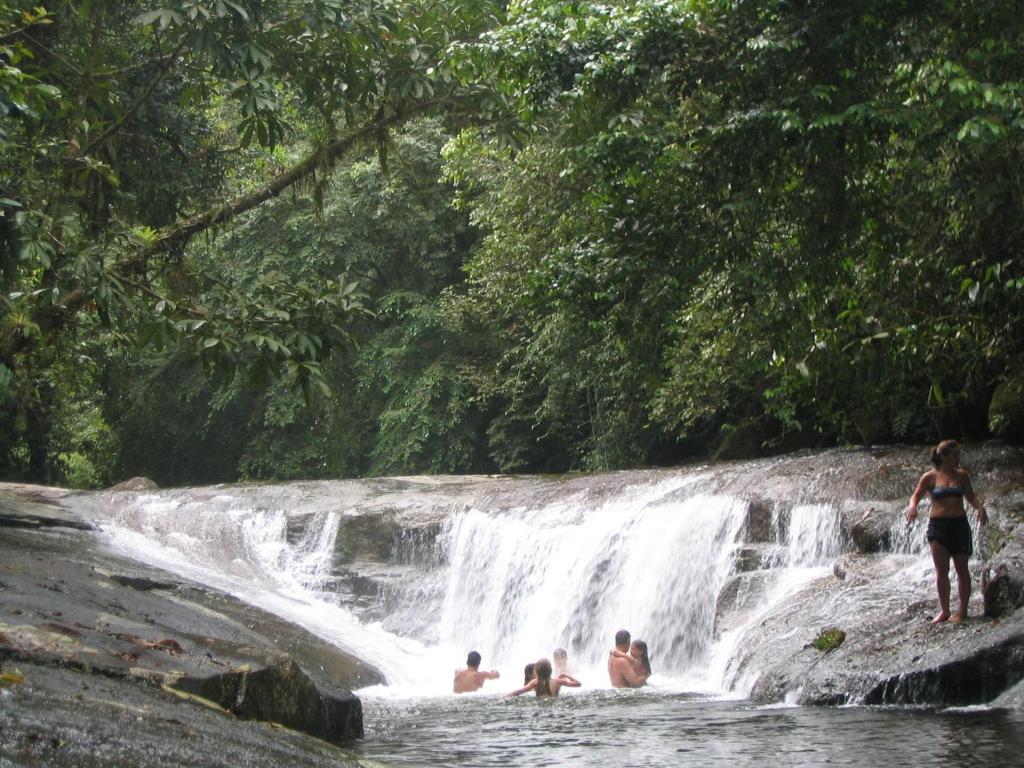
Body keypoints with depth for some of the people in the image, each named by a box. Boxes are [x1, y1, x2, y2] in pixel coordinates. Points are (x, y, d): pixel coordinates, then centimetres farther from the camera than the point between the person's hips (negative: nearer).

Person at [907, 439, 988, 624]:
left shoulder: (961, 476, 4)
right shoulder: (930, 477, -2)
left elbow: (971, 496, 10)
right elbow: (916, 496, 3)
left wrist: (980, 507, -9)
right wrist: (912, 507, -18)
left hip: (959, 524, 1)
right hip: (938, 525, -1)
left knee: (962, 569, 4)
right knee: (941, 571, 1)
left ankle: (962, 610, 13)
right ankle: (944, 610, 11)